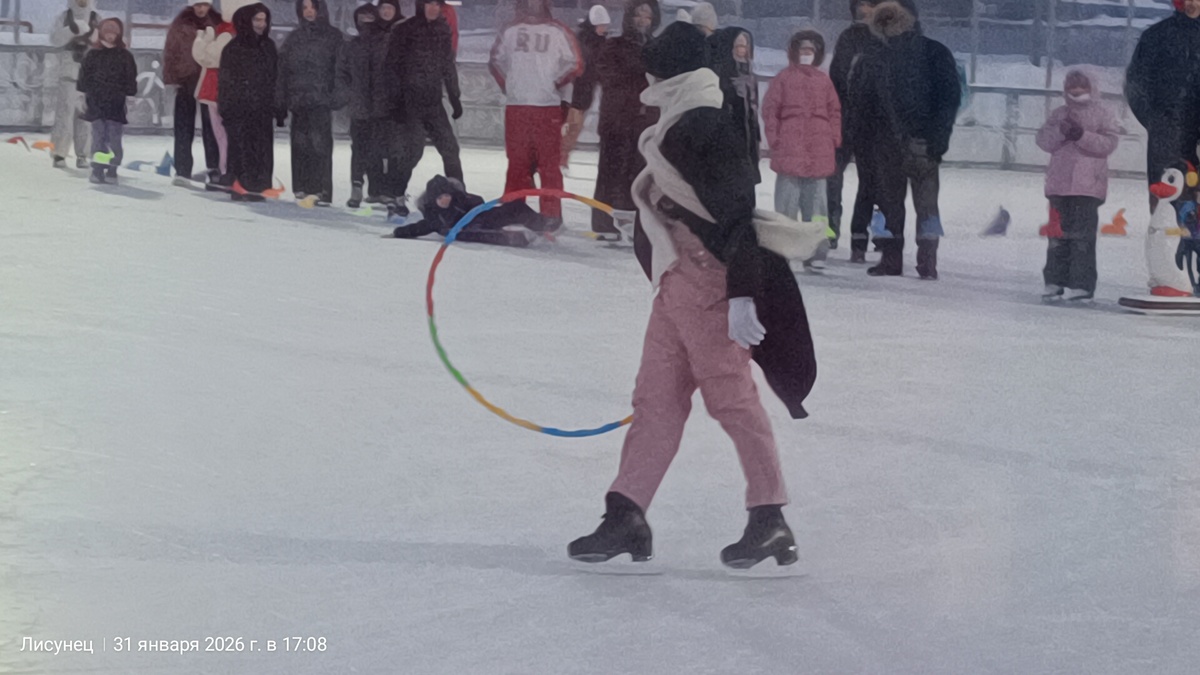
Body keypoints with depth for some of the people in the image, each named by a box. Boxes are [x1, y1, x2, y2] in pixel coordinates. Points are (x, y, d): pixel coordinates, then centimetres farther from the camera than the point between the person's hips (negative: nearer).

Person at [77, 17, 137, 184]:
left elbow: (131, 79, 4)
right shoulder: (93, 55, 7)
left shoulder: (125, 56, 4)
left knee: (114, 139, -2)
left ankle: (112, 170, 4)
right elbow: (84, 76, 9)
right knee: (98, 137, 3)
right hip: (96, 103, 1)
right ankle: (97, 170, 6)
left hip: (116, 103, -1)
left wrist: (130, 98, -2)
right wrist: (82, 94, 5)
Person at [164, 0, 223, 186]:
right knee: (184, 128, 3)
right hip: (186, 80, -1)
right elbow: (170, 52, -1)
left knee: (211, 127, 3)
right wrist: (170, 79, -7)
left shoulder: (218, 23, 2)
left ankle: (215, 170, 7)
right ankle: (182, 171, 4)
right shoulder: (180, 24, -2)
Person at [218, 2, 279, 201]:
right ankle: (242, 187, -4)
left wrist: (279, 108, 15)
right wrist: (227, 107, -11)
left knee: (263, 149, 1)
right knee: (243, 147, -7)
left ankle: (259, 186, 7)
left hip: (263, 108, 5)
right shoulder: (234, 48, -2)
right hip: (241, 108, -5)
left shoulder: (268, 46, 13)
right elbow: (227, 80, -4)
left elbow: (275, 78, 17)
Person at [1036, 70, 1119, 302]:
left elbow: (1109, 143, -8)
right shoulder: (1059, 114, 14)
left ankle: (1082, 285, -8)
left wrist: (1082, 135, -21)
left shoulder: (1103, 115, 5)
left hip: (1088, 186, -4)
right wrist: (1060, 131, -16)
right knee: (1058, 234, 7)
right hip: (1059, 184, 4)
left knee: (1083, 235, -8)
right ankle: (1055, 281, 11)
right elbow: (1043, 140, 4)